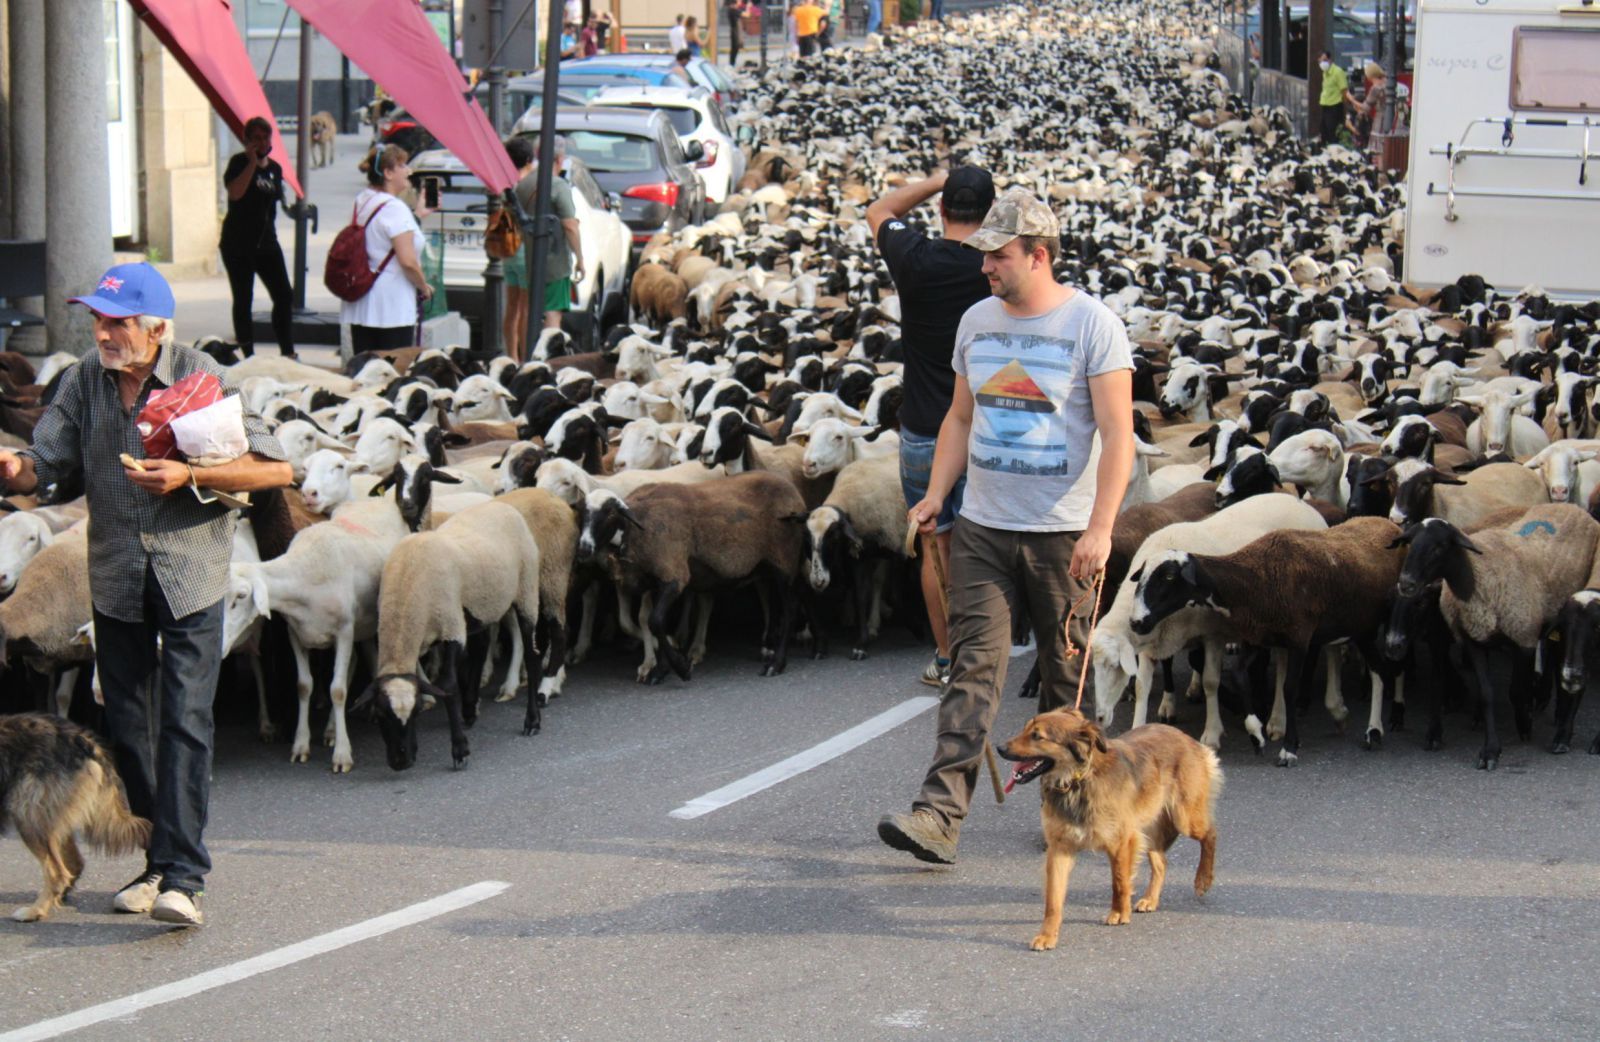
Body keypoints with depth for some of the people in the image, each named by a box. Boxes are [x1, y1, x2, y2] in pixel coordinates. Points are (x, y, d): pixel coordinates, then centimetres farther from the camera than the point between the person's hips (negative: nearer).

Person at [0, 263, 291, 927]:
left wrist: (190, 475, -22)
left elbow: (275, 469, -11)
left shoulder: (200, 377, -9)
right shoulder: (85, 381, 1)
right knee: (127, 728, 9)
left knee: (184, 723, -12)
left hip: (190, 576, -4)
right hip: (115, 577, 4)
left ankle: (182, 878, -15)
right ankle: (160, 861, 22)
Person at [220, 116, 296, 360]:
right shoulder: (239, 162, -7)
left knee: (284, 296, -1)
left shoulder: (275, 168, 10)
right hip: (238, 244, -5)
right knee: (243, 300, 1)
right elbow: (235, 193, -25)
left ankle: (288, 353, 6)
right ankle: (248, 356, 6)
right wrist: (252, 162, -24)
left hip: (266, 242, 5)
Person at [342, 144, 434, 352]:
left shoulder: (362, 201, 9)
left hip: (359, 306, 8)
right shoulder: (395, 208, -15)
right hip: (392, 308, -8)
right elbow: (408, 262, -20)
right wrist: (424, 287, -2)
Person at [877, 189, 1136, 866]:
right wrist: (935, 495, 7)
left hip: (1062, 532, -3)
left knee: (1065, 673, 7)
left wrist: (1100, 528, -19)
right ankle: (940, 815, -16)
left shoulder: (1092, 325, -8)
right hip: (982, 528, 4)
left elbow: (1118, 435, -11)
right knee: (975, 664, -7)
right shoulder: (977, 321, 9)